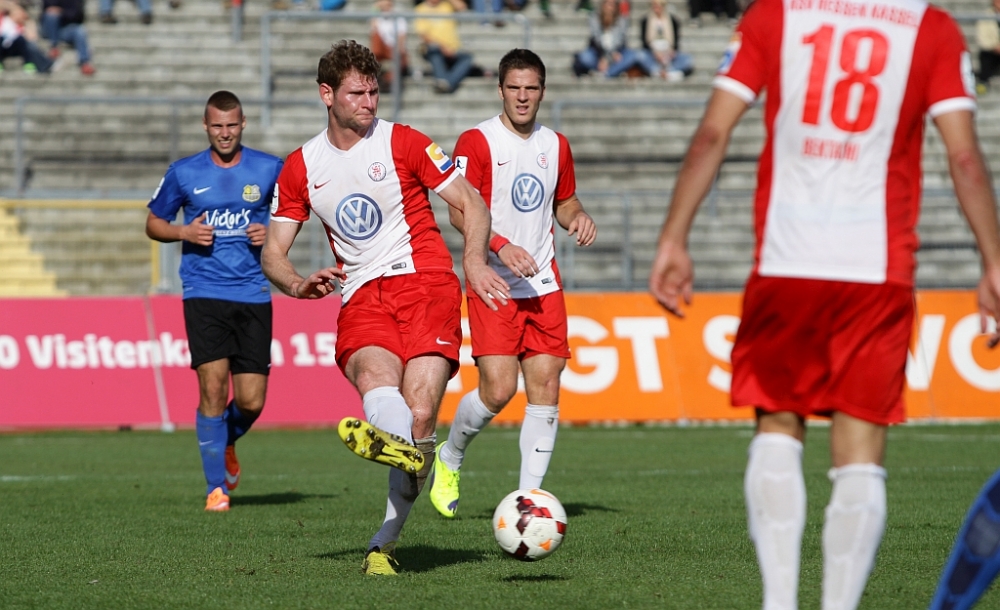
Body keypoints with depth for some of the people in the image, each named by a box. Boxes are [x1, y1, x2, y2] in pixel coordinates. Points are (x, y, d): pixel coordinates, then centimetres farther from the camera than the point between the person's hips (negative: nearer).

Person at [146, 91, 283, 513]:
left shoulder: (270, 170, 5)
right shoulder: (184, 173, 5)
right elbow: (153, 223, 15)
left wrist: (273, 233, -6)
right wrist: (184, 232, -6)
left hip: (253, 294, 1)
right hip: (204, 294, -1)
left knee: (251, 401, -3)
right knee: (213, 385, -14)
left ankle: (227, 443, 33)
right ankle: (217, 487, -2)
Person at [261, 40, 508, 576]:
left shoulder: (402, 142, 6)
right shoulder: (300, 168, 14)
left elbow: (471, 202, 6)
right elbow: (273, 253, 16)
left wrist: (475, 261, -13)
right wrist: (298, 285, -8)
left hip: (424, 280, -2)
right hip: (362, 297, 2)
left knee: (420, 412, -21)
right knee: (373, 371, -34)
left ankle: (386, 540, -15)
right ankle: (400, 445, -68)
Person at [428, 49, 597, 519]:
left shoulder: (555, 145, 11)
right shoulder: (476, 142, -6)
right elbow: (459, 212, -11)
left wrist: (577, 218, 1)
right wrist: (502, 247, -24)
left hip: (544, 285, 5)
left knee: (545, 388, -3)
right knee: (498, 390, -13)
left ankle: (529, 494, 3)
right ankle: (448, 459, 16)